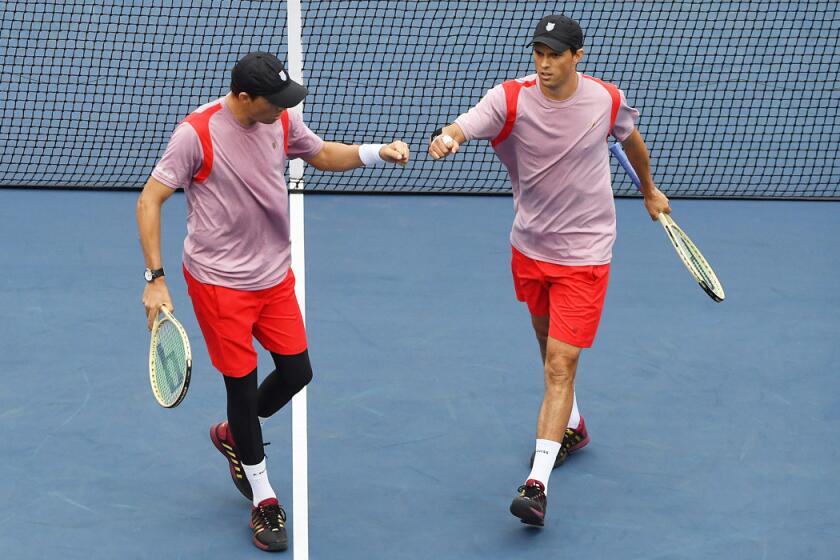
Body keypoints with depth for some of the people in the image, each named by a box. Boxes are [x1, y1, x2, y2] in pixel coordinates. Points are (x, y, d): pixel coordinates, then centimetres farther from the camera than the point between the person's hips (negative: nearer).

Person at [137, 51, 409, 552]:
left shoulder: (283, 121, -4)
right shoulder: (196, 134, -20)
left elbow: (322, 155, 15)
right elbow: (150, 200, -15)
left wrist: (377, 152, -3)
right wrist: (155, 278, -20)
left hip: (275, 275, 6)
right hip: (219, 281, -6)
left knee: (296, 373, 9)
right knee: (243, 383, 1)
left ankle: (233, 435, 39)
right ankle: (263, 499, 19)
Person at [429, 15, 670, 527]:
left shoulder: (607, 100, -10)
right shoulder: (511, 98, -14)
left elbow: (631, 138, 13)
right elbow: (465, 126, -32)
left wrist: (650, 190, 28)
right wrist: (447, 137, -56)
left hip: (583, 254, -3)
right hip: (529, 248, 3)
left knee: (561, 366, -11)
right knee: (551, 347, 22)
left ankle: (537, 484, -16)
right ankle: (572, 428, 48)